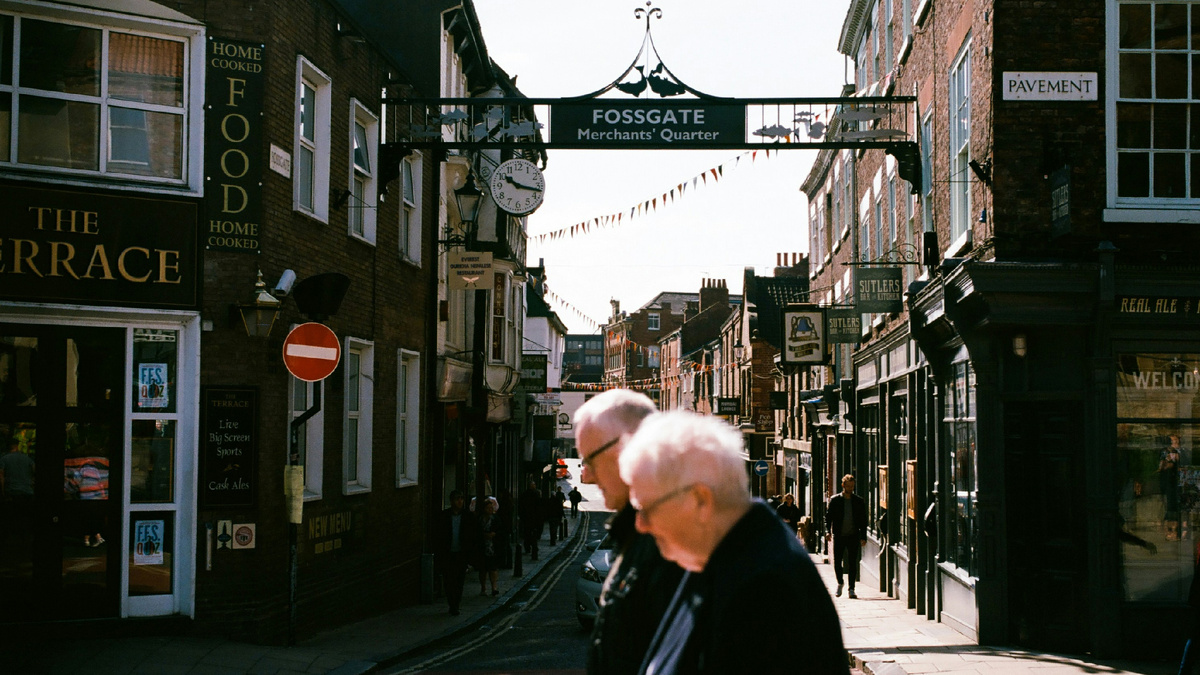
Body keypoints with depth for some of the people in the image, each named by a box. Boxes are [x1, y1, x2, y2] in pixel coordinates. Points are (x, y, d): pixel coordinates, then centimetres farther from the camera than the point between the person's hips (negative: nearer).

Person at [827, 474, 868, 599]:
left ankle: (851, 589, 5)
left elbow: (863, 520, 8)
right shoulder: (835, 500, 3)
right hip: (839, 536, 0)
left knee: (852, 563, -1)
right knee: (837, 562, 1)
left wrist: (863, 537, 0)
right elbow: (828, 516, 4)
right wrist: (828, 531, -11)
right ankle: (840, 583, 25)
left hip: (853, 536, 0)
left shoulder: (859, 501, 6)